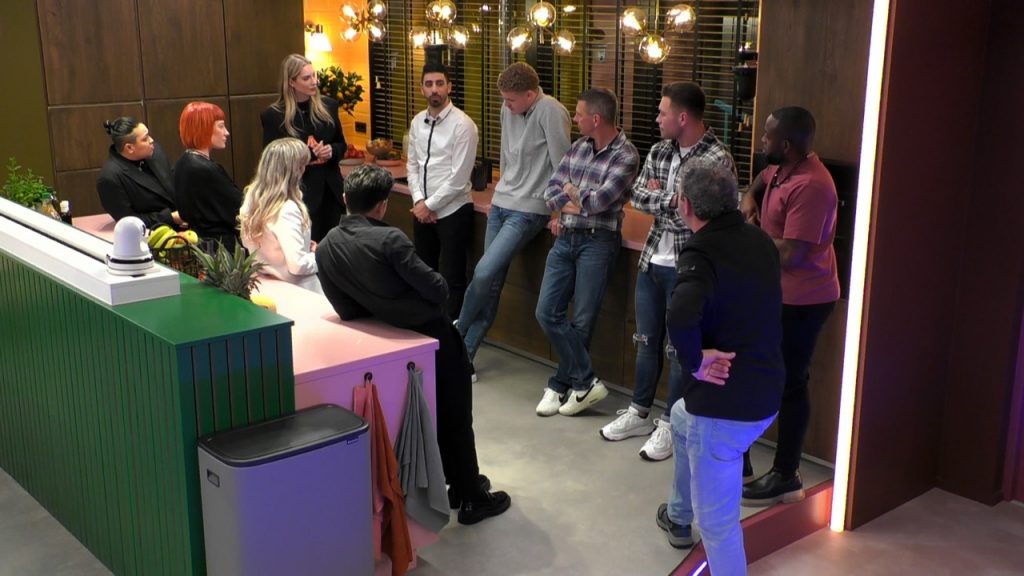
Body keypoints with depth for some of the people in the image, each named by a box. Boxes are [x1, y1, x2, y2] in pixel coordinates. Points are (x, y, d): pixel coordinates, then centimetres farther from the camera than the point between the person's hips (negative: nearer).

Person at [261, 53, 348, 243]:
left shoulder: (328, 106, 5)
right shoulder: (272, 115, -7)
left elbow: (342, 145, 15)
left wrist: (332, 151, -8)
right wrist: (305, 156, -18)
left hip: (331, 190, 4)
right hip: (297, 194, -4)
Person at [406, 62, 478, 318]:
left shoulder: (462, 125, -14)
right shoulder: (417, 122, 6)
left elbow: (458, 179, -17)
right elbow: (412, 165, 10)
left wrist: (430, 205, -12)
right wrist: (419, 201, -5)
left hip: (453, 211, -6)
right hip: (422, 211, 6)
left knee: (452, 280, 2)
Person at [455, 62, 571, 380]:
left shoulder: (550, 111, -17)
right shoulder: (508, 109, 5)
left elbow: (562, 166, -14)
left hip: (528, 210, -6)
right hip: (501, 203, 6)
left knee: (484, 273, -16)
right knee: (492, 282, 8)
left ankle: (457, 331, 9)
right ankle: (465, 355, 14)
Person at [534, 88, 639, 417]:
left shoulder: (625, 155, -11)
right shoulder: (579, 147, 10)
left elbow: (599, 201, -19)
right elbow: (551, 189, 7)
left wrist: (571, 193, -1)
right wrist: (575, 206, -11)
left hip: (597, 242, -7)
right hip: (565, 238, 7)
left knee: (582, 320, 2)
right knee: (548, 312, 1)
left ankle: (561, 384, 17)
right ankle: (586, 382, 8)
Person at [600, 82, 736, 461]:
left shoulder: (717, 159, -17)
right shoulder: (660, 152, 5)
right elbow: (637, 196, 1)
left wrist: (658, 197, -11)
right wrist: (671, 198, -17)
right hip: (652, 261, 7)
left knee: (678, 349, 5)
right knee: (647, 341, 18)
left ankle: (670, 425, 20)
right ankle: (640, 413, 33)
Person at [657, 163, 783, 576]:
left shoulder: (701, 253, -20)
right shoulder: (760, 241, 4)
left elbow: (681, 317, -39)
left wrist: (694, 362, -22)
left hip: (726, 403, -9)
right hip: (766, 391, 9)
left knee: (716, 517, 5)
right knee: (682, 419, 36)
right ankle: (678, 518, 56)